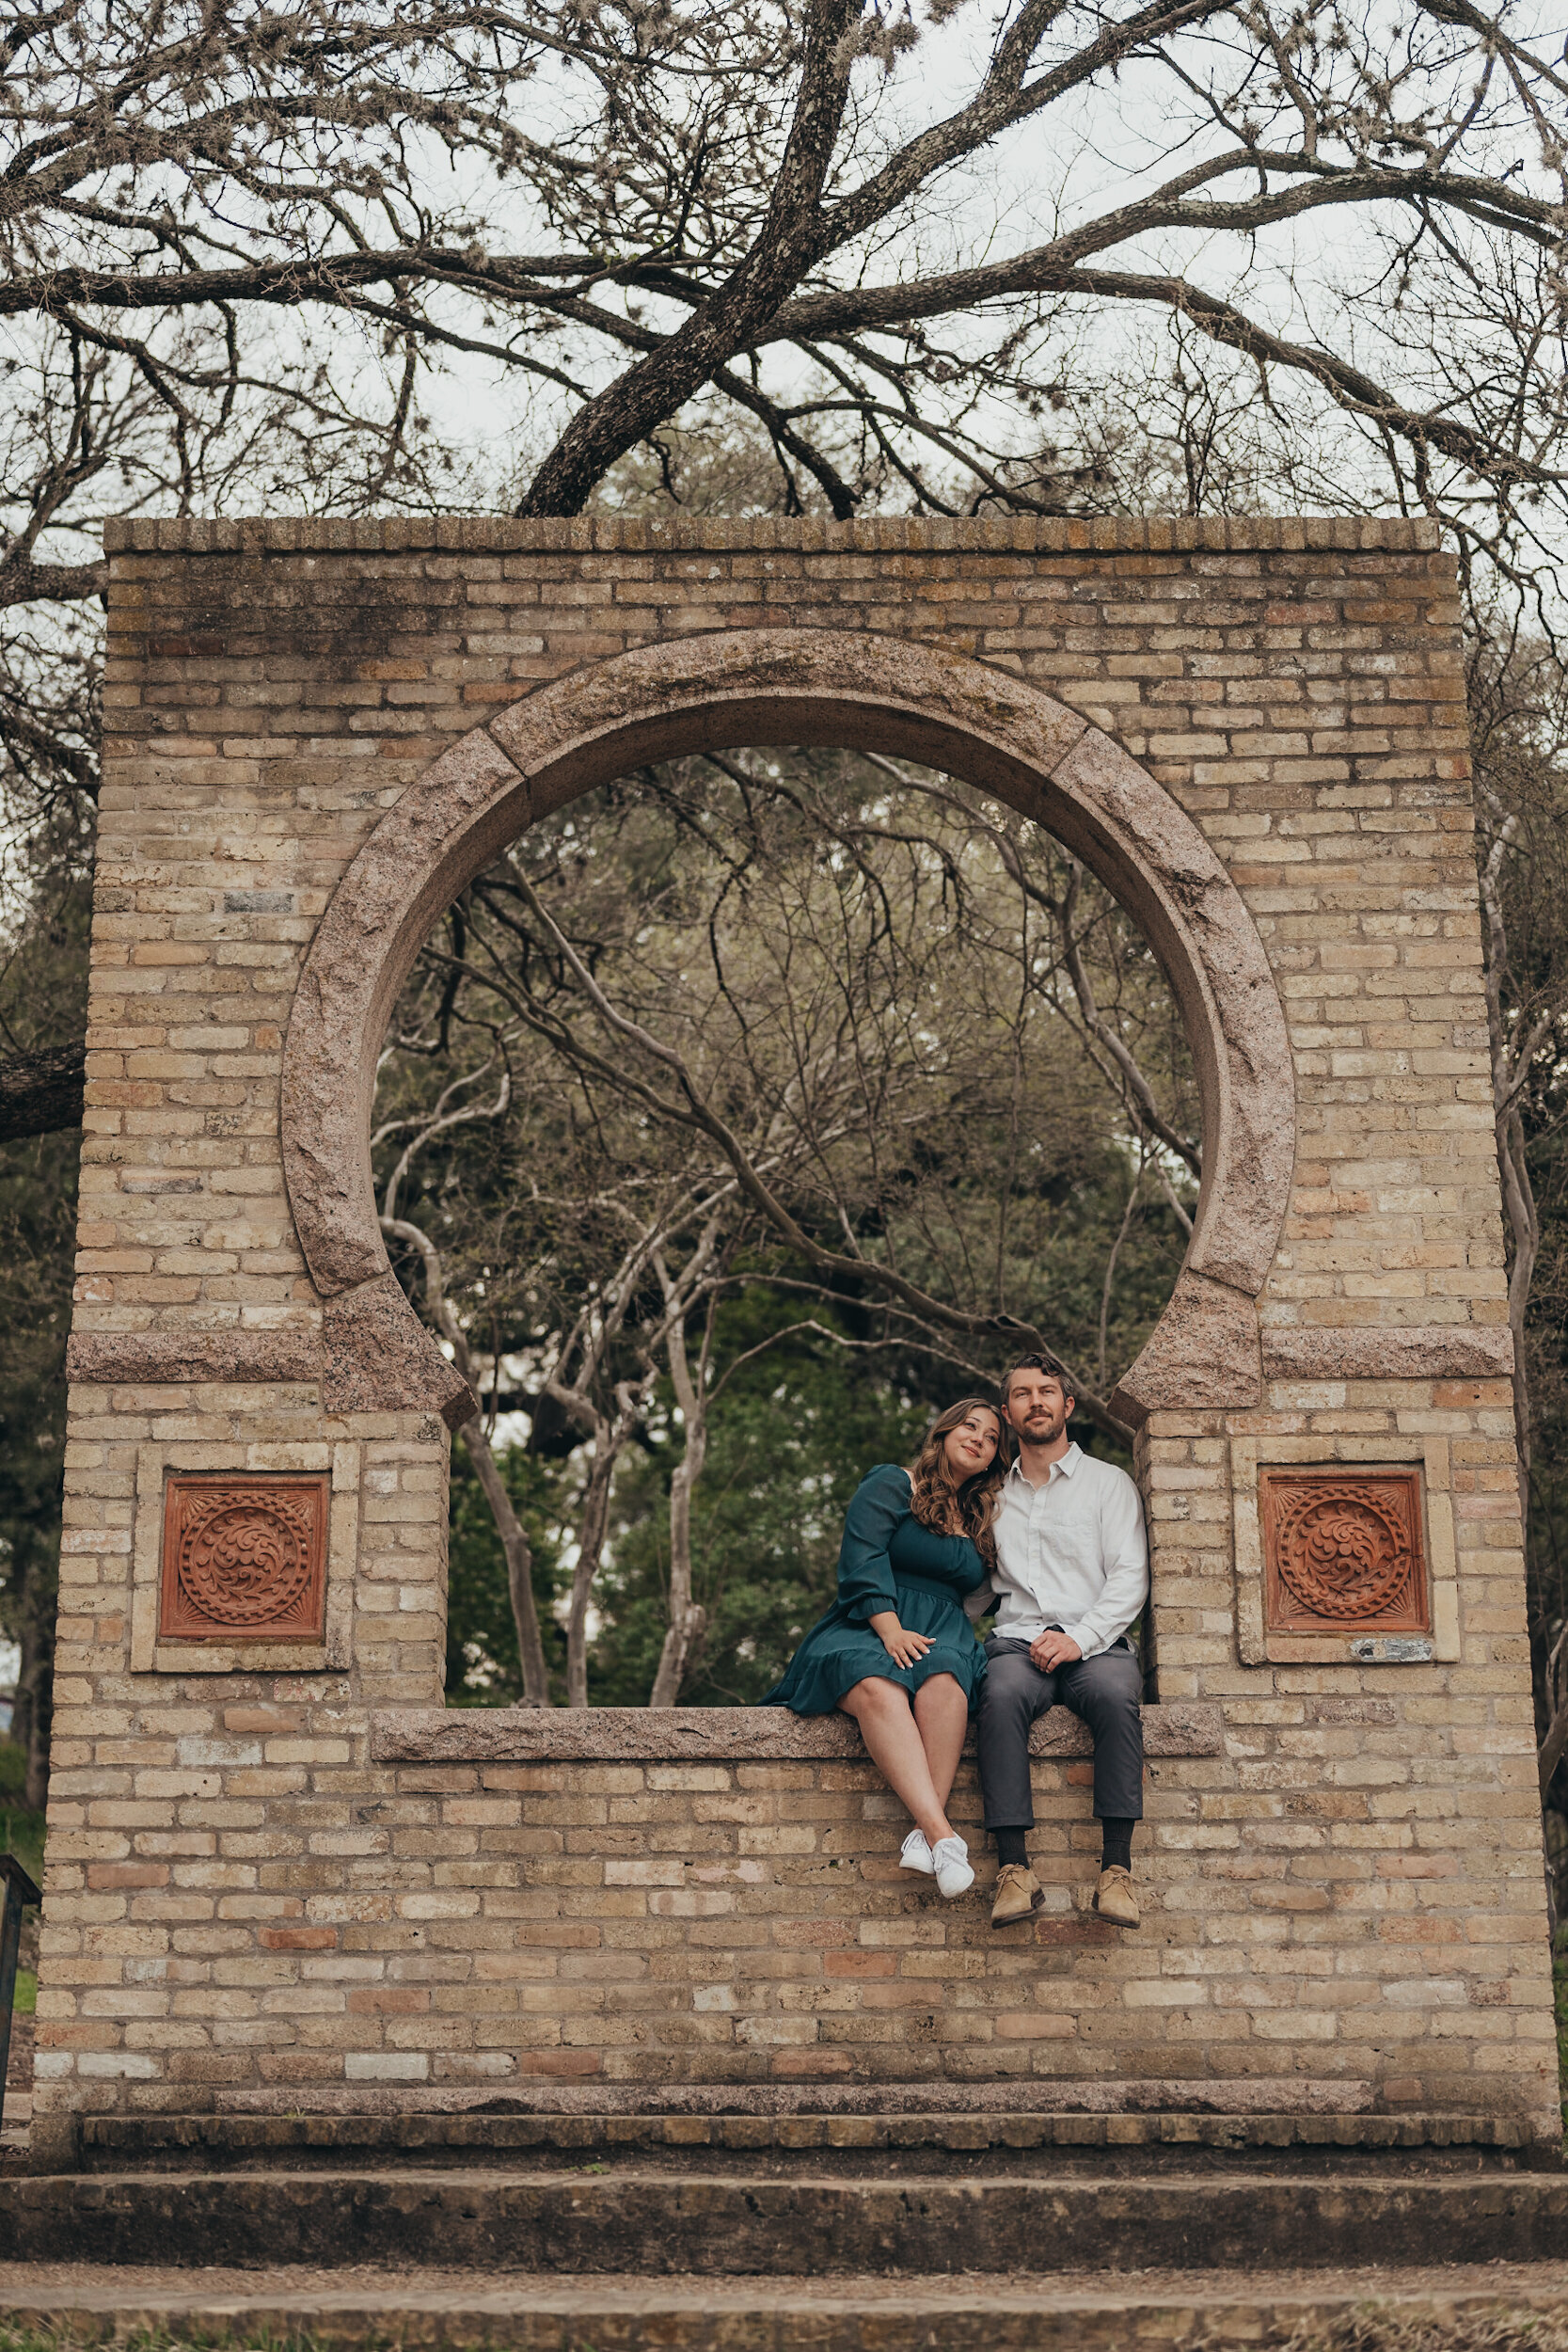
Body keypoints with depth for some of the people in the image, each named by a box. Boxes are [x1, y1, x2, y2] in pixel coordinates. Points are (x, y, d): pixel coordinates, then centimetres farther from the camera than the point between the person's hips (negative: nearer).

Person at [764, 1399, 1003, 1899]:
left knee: (944, 1678, -36)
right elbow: (863, 1563, -4)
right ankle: (941, 1833, -53)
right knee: (878, 1686, -40)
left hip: (940, 1636, 3)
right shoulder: (891, 1485, 10)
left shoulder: (981, 1523, 25)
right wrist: (891, 1631, -19)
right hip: (866, 1632, -3)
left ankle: (924, 1833, -48)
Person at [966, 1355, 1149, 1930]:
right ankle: (1014, 1869, -39)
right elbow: (980, 1588, 28)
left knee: (1114, 1694, -37)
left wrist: (1079, 1638, -13)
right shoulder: (996, 1496, 23)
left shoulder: (1108, 1482, 13)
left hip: (1095, 1643, -1)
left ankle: (1116, 1868, -37)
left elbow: (1130, 1577, 2)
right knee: (1002, 1695, -34)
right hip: (1018, 1642, 2)